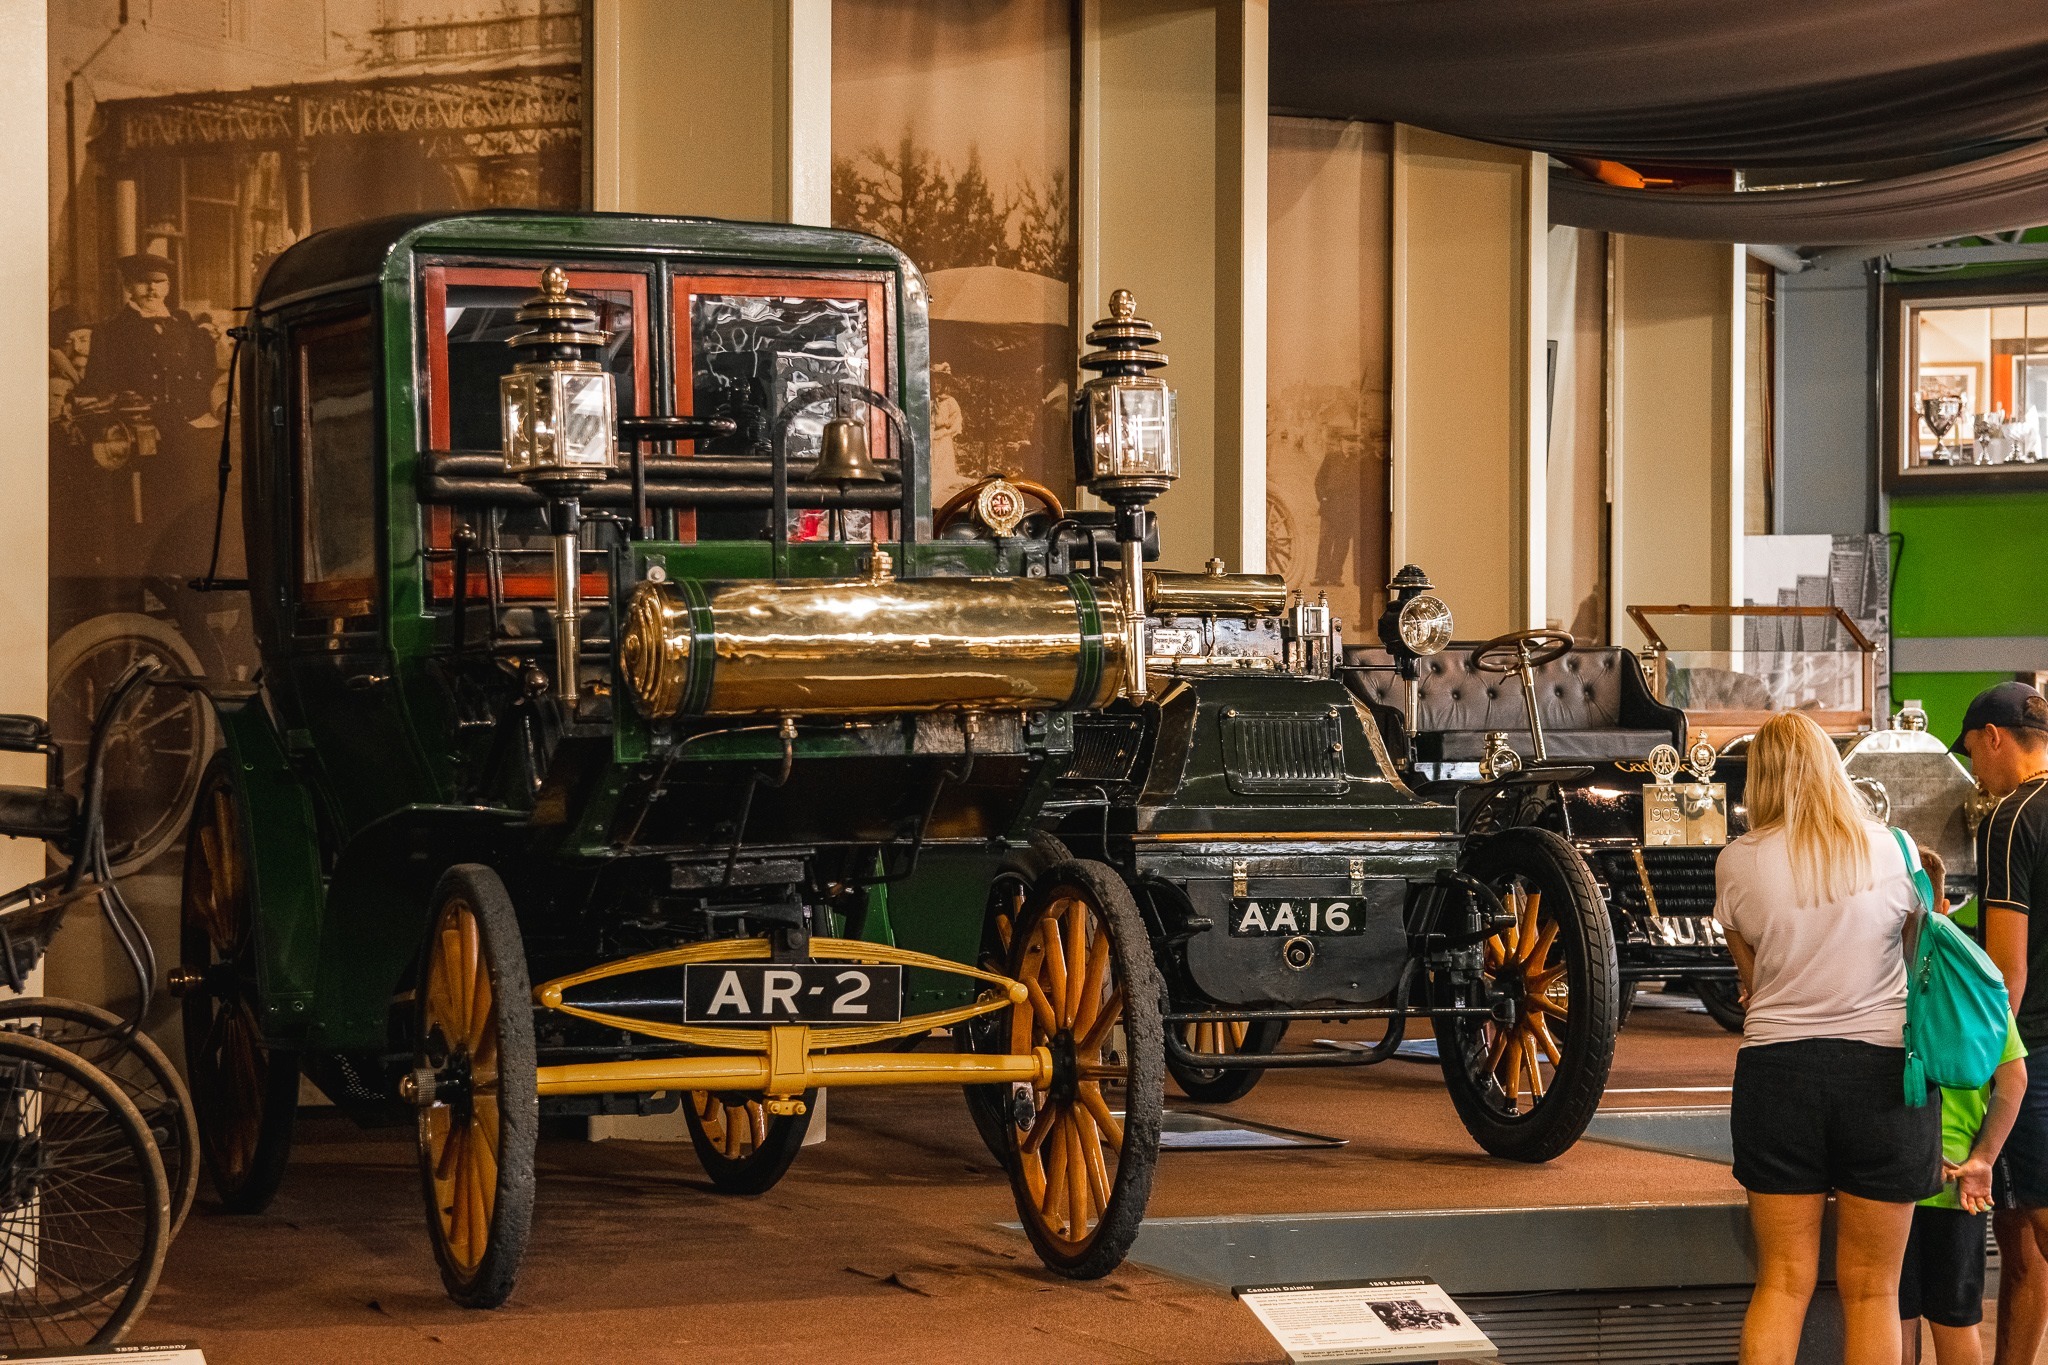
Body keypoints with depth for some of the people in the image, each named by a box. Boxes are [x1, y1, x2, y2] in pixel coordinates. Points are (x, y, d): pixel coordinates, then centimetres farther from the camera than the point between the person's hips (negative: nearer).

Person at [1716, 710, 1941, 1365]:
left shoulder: (1737, 861, -2)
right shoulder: (1891, 850, -3)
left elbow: (1750, 977, 9)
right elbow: (1916, 951, 9)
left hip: (1776, 1067, 1)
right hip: (1884, 1065, -1)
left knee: (1781, 1284, 8)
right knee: (1872, 1291, 7)